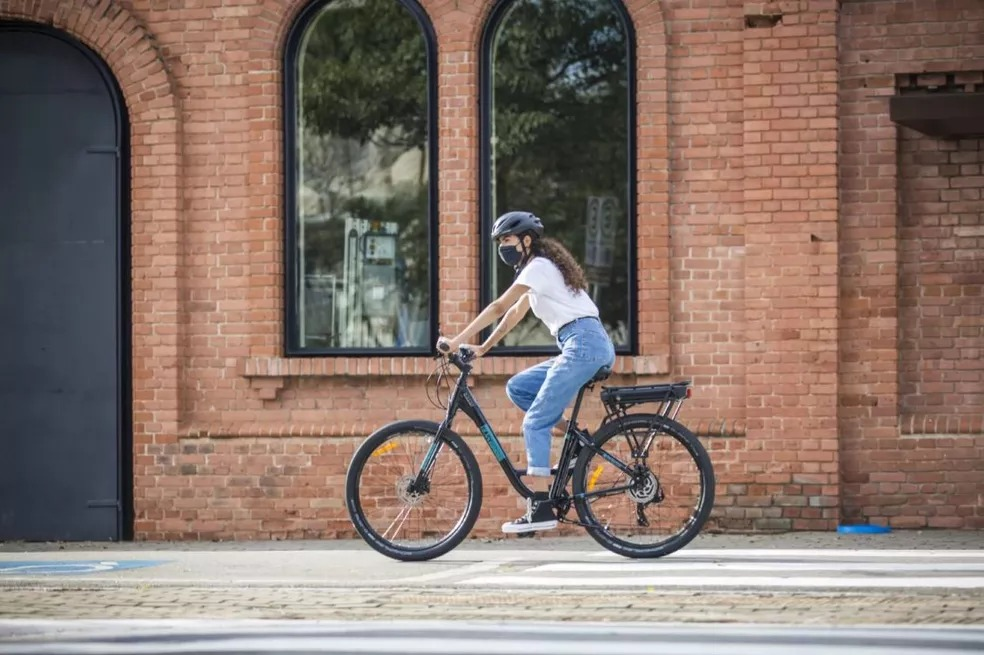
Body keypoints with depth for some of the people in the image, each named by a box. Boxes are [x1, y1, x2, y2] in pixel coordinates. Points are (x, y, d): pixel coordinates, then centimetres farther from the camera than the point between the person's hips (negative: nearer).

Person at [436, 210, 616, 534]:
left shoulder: (539, 267, -7)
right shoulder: (540, 268, 23)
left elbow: (499, 307, -13)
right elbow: (515, 313, 24)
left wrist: (458, 340, -14)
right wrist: (481, 348, 18)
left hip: (584, 345, -10)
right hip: (583, 347, 10)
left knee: (535, 423, -11)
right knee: (517, 387, 9)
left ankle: (541, 508, -15)